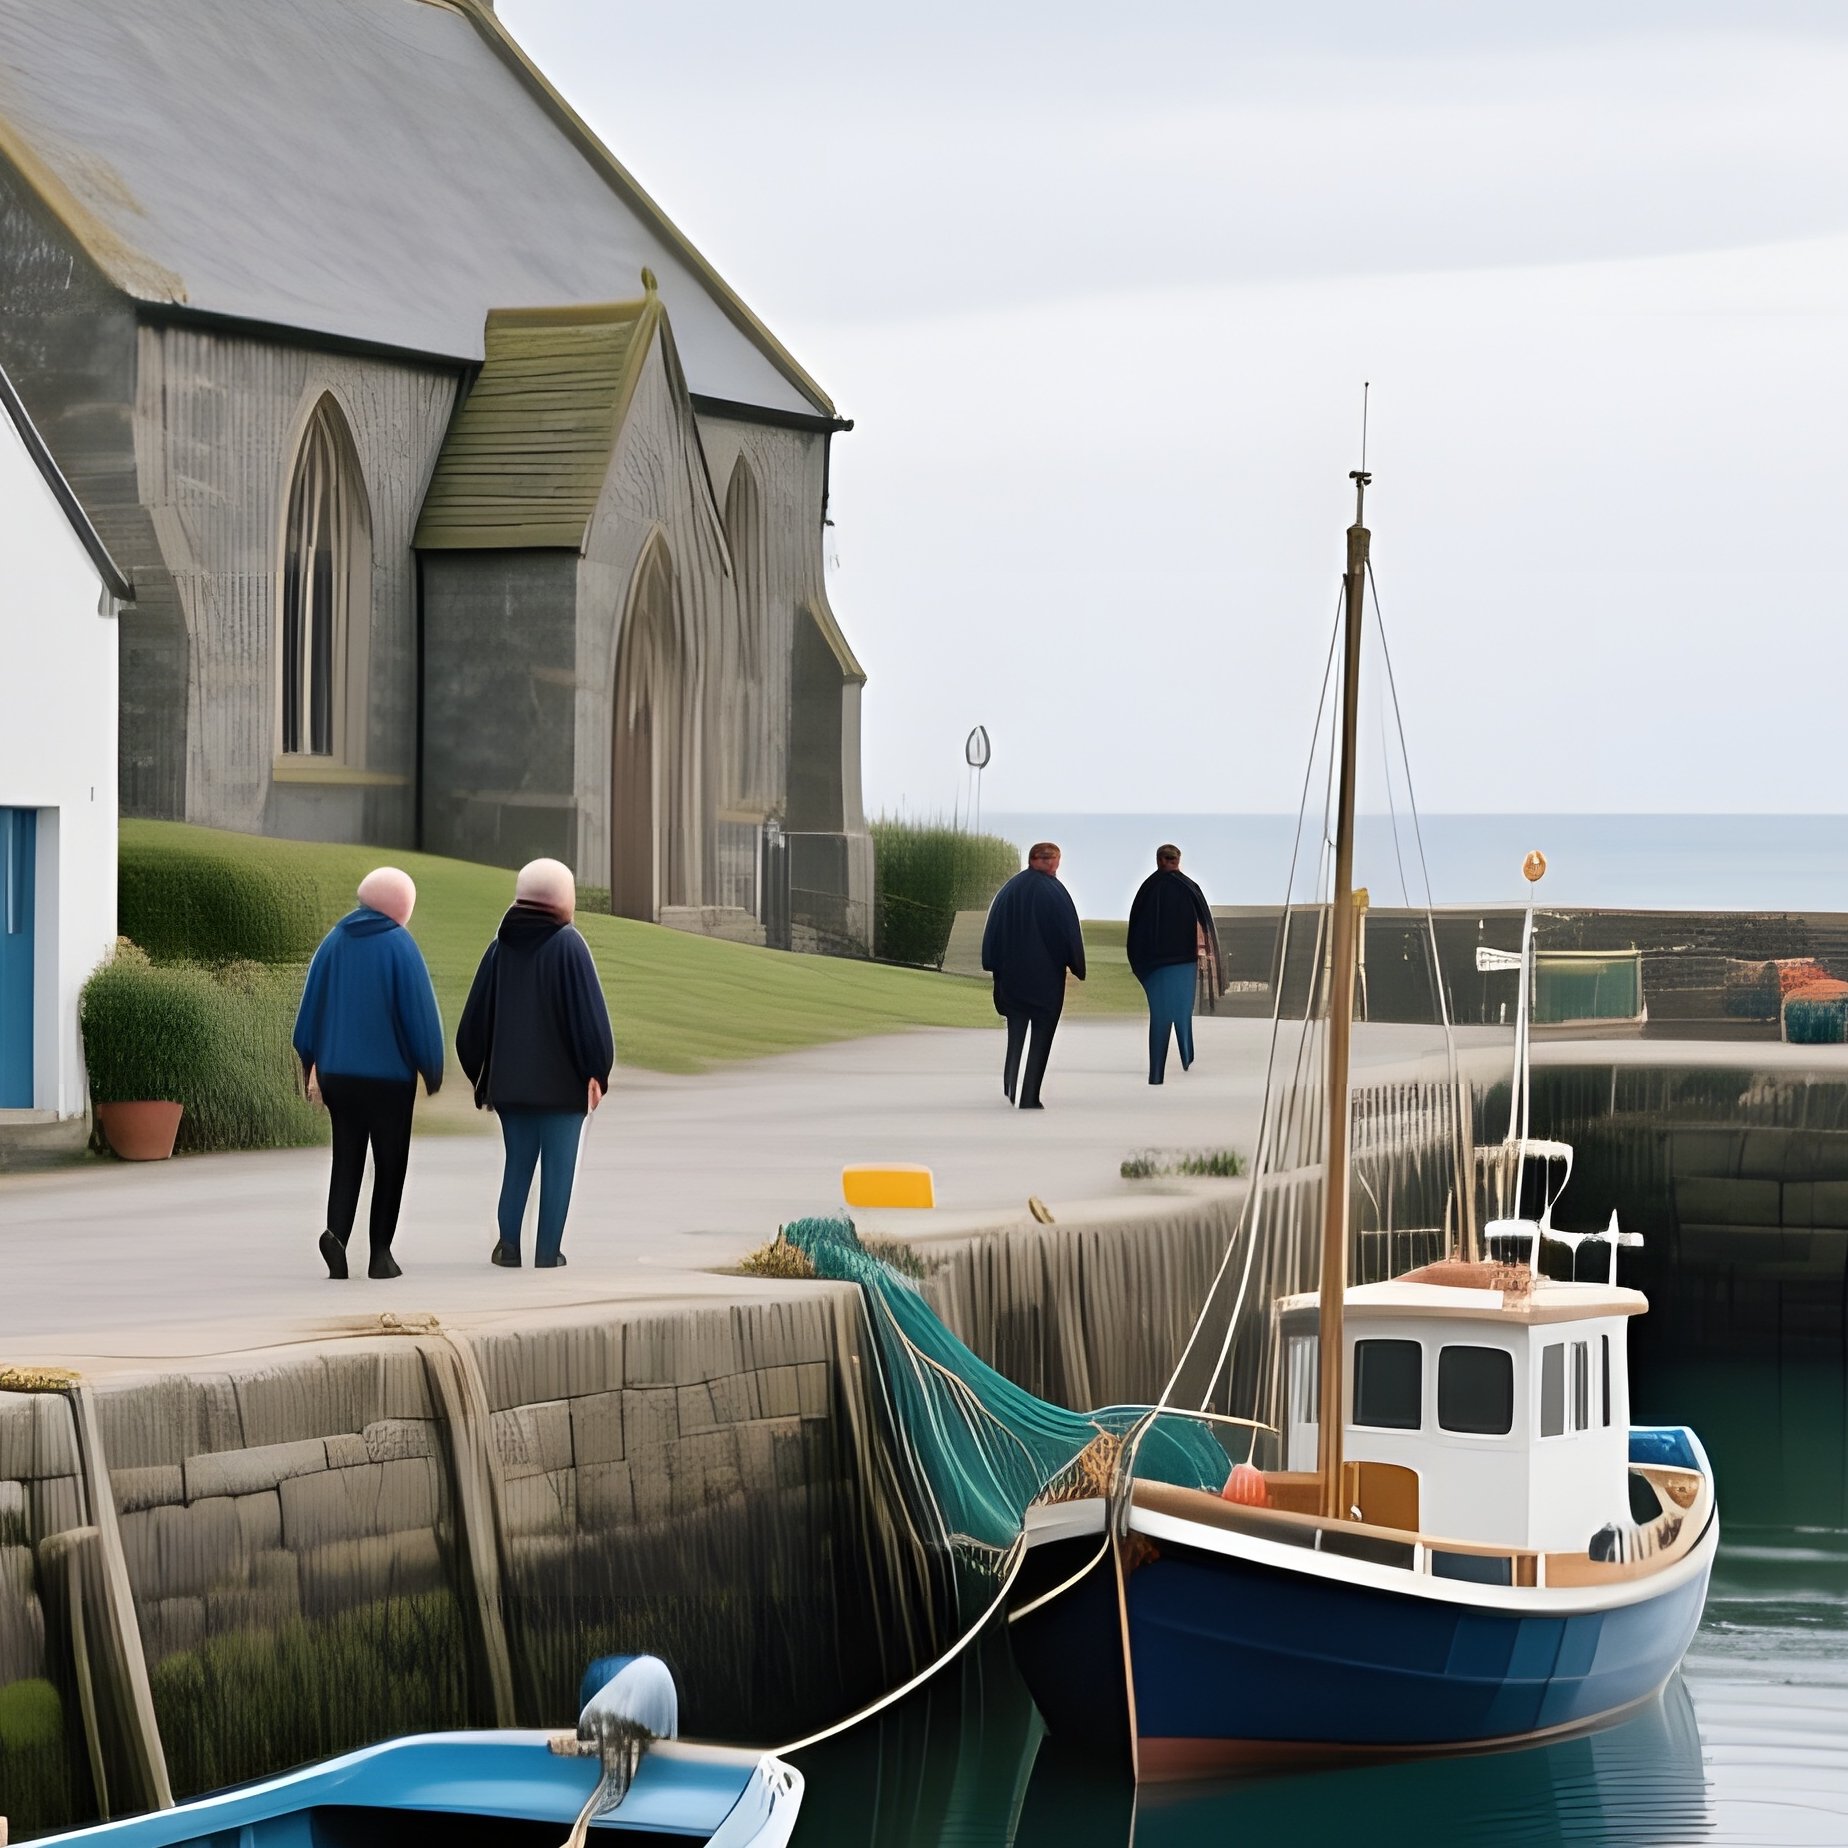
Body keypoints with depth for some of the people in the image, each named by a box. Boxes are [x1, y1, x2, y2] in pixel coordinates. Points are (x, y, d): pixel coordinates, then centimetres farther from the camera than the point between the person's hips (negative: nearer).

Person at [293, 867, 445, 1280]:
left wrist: (311, 1066, 16)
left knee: (347, 1161, 7)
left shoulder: (335, 941, 3)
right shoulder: (400, 945, -9)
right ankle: (380, 1253, 5)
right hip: (390, 1075, -3)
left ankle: (336, 1233, -15)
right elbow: (420, 1012, -9)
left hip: (337, 1072, 3)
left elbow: (311, 1007, 6)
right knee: (390, 1164, 7)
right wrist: (432, 1072, 1)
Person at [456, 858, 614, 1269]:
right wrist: (596, 1073, -5)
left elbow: (475, 1019, 8)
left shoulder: (502, 946, 4)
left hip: (510, 1081, 4)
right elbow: (590, 1015, -13)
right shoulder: (568, 945, -10)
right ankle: (548, 1253, 1)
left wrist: (482, 1078, 17)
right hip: (562, 1082, -4)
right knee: (558, 1167, 3)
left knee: (517, 1161, 14)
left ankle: (508, 1243, 6)